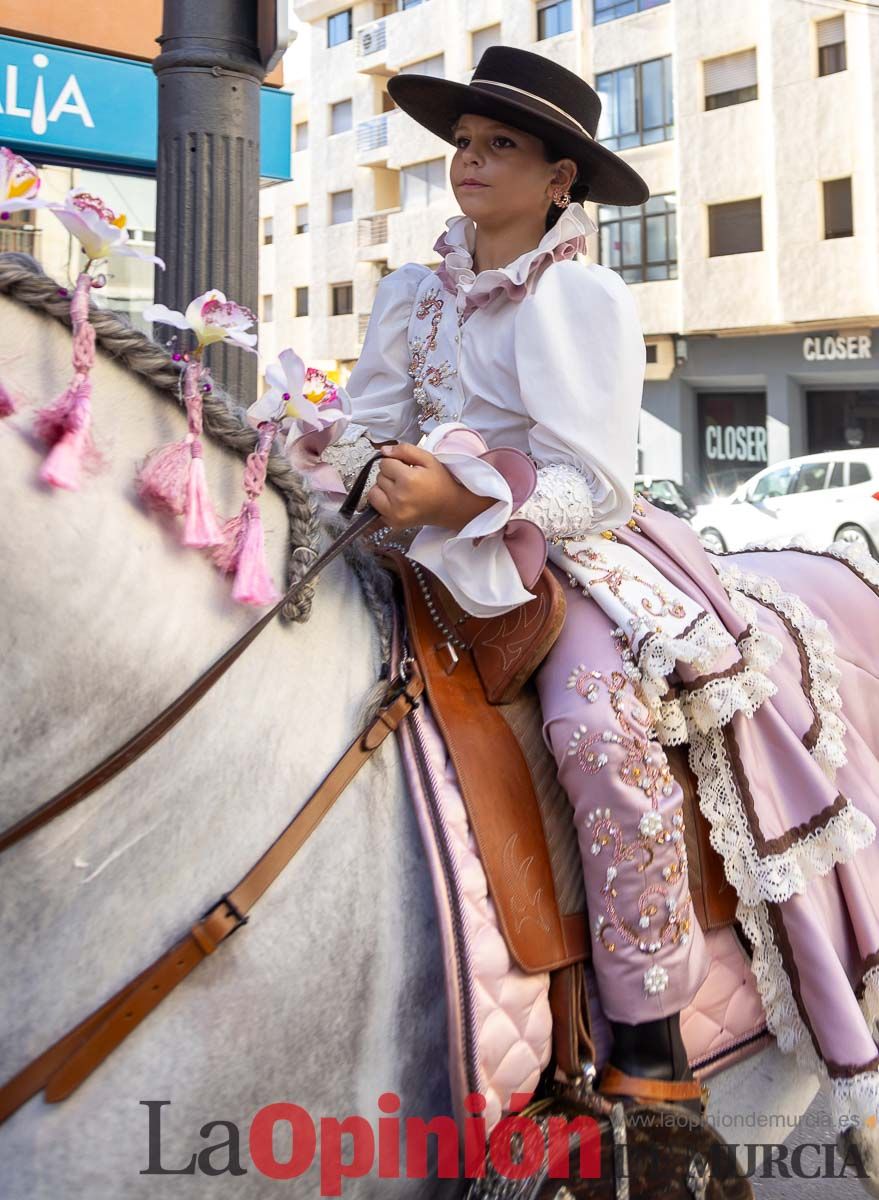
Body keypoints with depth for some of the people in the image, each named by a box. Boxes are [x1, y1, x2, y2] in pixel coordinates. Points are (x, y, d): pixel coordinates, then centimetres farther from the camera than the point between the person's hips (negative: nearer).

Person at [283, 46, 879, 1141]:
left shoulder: (587, 300, -6)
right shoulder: (412, 295, 11)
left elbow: (592, 485, -14)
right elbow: (372, 424, 7)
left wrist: (457, 492, -29)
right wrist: (366, 475, -17)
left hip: (583, 548, -6)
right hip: (446, 551, 6)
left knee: (598, 717, -32)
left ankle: (649, 1048, -20)